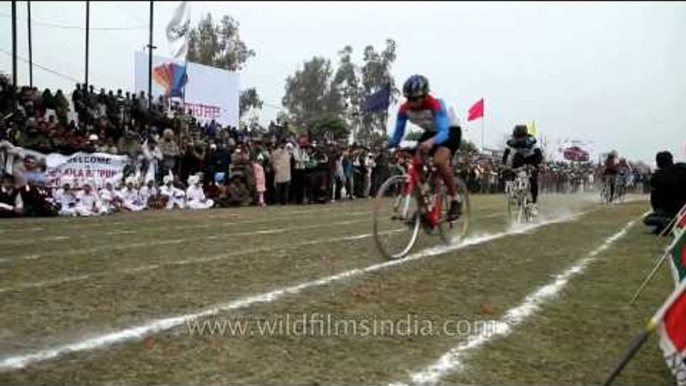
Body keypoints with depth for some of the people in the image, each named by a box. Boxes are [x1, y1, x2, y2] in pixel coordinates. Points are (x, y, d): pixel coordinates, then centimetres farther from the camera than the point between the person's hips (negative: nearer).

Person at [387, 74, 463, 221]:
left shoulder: (435, 104, -35)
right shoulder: (404, 109, -21)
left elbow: (444, 131, -45)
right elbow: (398, 133, -16)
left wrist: (431, 142, -66)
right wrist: (386, 145, -35)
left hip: (451, 130, -6)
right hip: (431, 132, 6)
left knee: (439, 160, -32)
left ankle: (455, 200, -13)